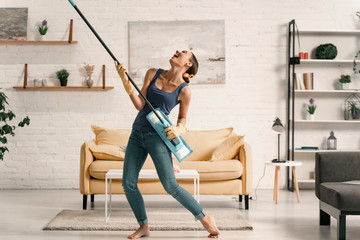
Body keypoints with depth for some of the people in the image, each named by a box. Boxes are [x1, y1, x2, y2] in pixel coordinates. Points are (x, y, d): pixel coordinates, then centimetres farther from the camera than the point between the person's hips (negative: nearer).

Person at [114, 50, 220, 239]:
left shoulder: (184, 91, -4)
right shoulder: (153, 74, 5)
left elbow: (182, 119, 8)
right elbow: (140, 105, -1)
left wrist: (178, 129, -14)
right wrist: (126, 82, -12)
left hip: (157, 136, -5)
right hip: (137, 133, 5)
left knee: (170, 186, -11)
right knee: (128, 183, 0)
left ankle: (206, 219, 5)